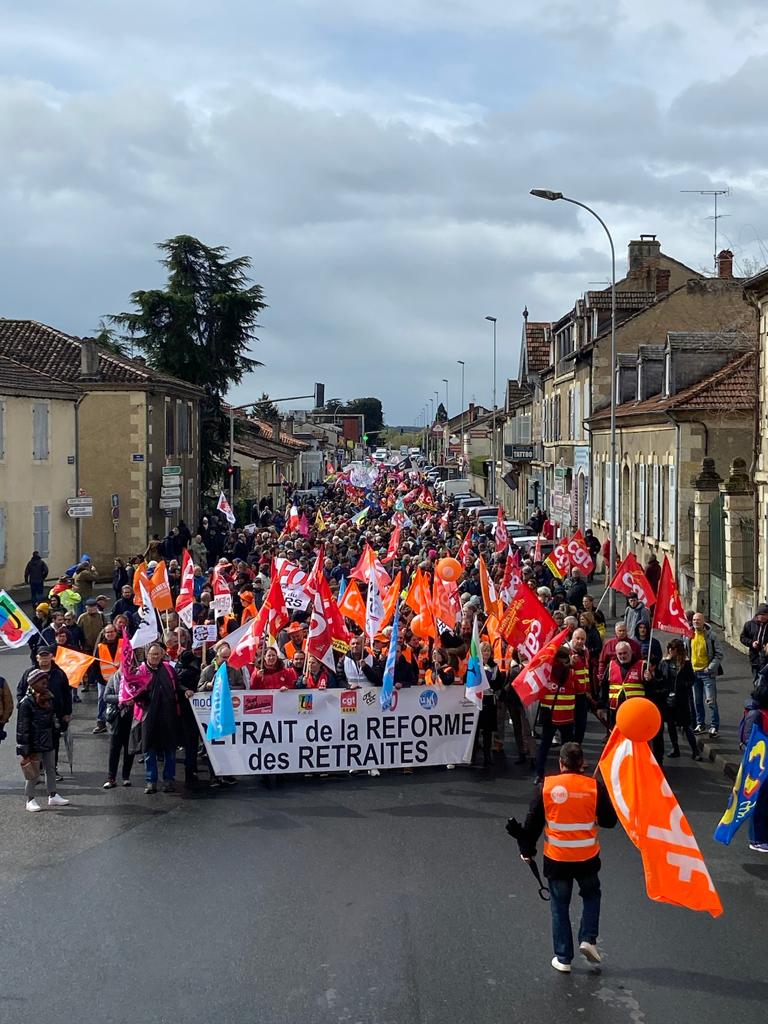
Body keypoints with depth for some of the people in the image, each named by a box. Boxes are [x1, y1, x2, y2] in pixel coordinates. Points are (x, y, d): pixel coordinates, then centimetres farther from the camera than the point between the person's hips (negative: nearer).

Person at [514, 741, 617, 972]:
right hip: (587, 857, 0)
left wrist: (527, 850, 11)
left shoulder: (546, 787, -9)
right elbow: (609, 821, -1)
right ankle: (588, 938, 9)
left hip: (556, 859, 0)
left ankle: (563, 959, 16)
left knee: (559, 906, 13)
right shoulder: (595, 787, -9)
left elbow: (532, 823, -3)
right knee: (591, 895, 26)